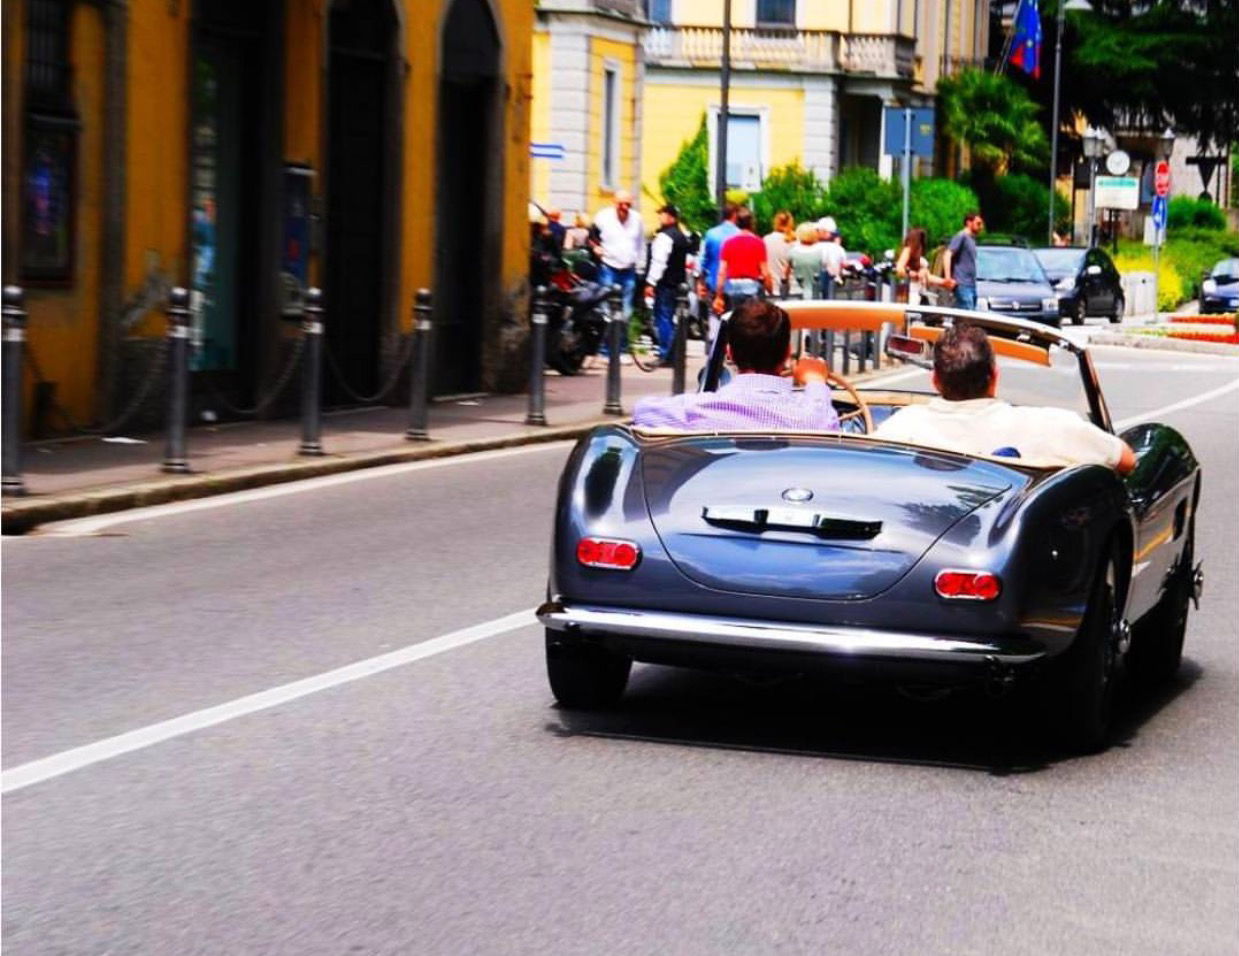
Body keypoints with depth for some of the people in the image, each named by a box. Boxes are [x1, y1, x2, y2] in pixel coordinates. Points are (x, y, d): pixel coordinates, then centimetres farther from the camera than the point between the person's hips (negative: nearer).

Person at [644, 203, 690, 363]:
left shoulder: (665, 236, -13)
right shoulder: (682, 237, 17)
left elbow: (659, 262, -19)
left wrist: (651, 283, -19)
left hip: (665, 283, -10)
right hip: (679, 282, 10)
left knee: (663, 318, -8)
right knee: (670, 318, 14)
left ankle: (666, 355, -12)